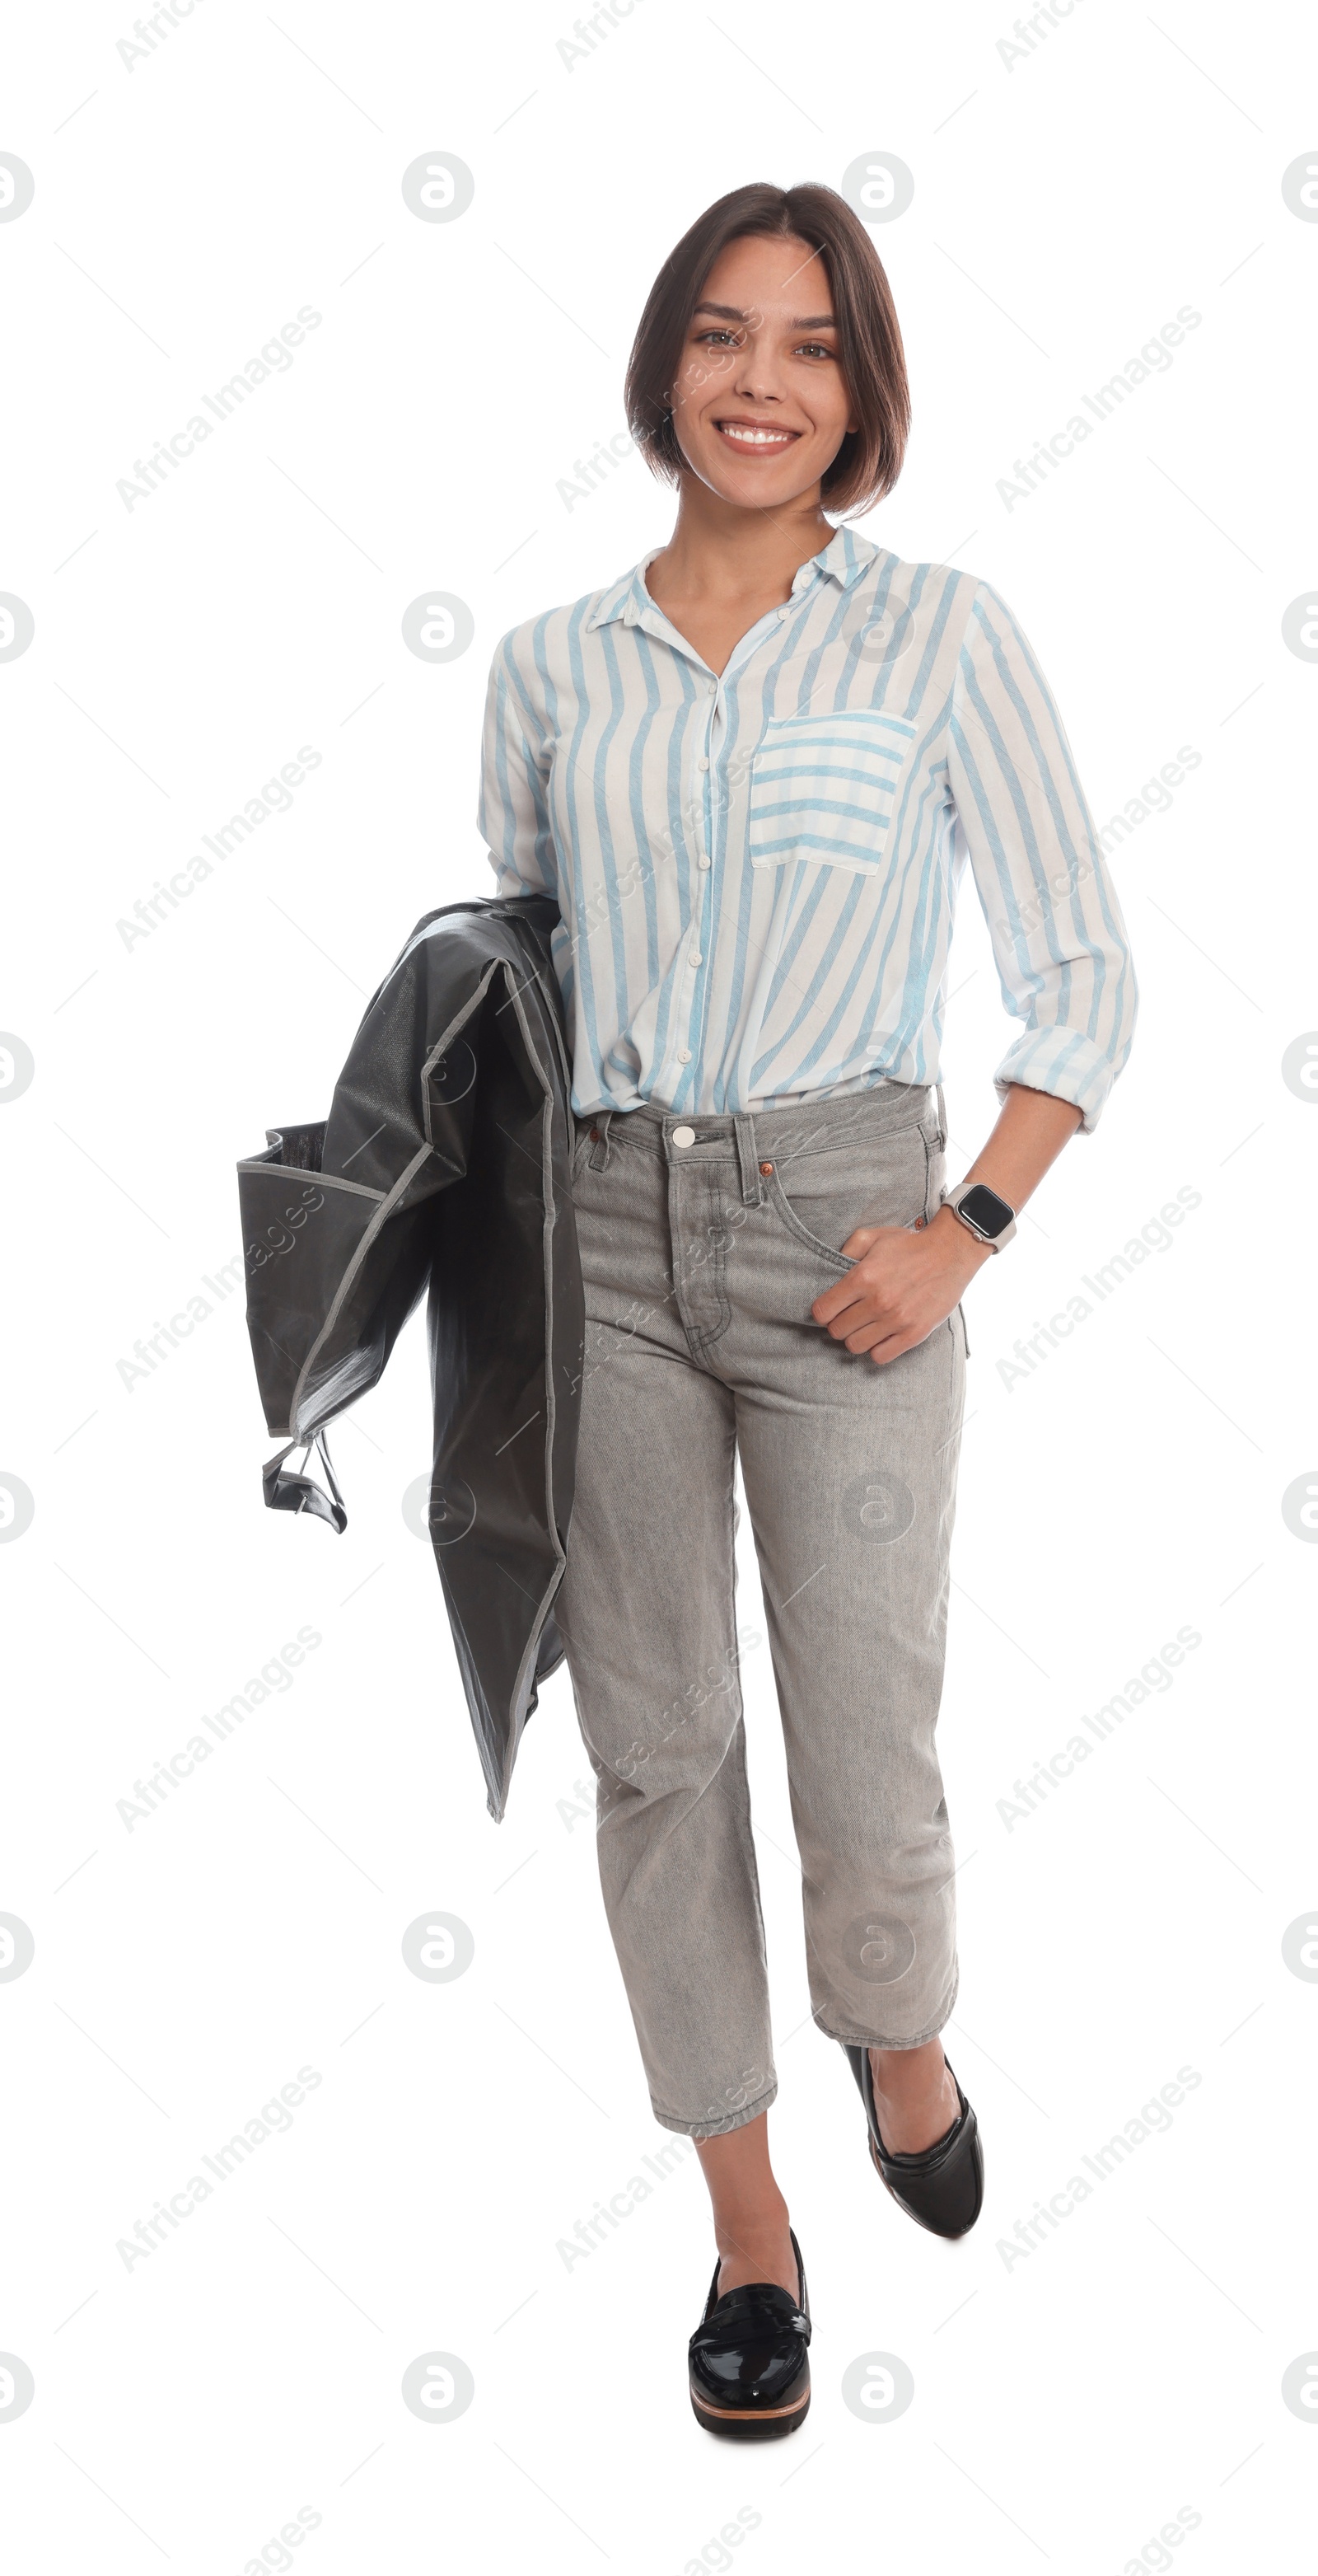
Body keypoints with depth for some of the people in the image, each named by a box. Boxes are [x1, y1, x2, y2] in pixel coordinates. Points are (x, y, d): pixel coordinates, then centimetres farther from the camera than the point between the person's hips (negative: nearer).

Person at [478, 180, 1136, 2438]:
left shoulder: (942, 637, 0)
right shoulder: (554, 667, 8)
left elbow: (1086, 981, 0)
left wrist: (966, 1229, -10)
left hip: (842, 1220, -2)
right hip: (604, 1231, 3)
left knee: (866, 1749, -2)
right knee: (655, 1746, 6)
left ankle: (903, 2043, 35)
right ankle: (749, 2218, 25)